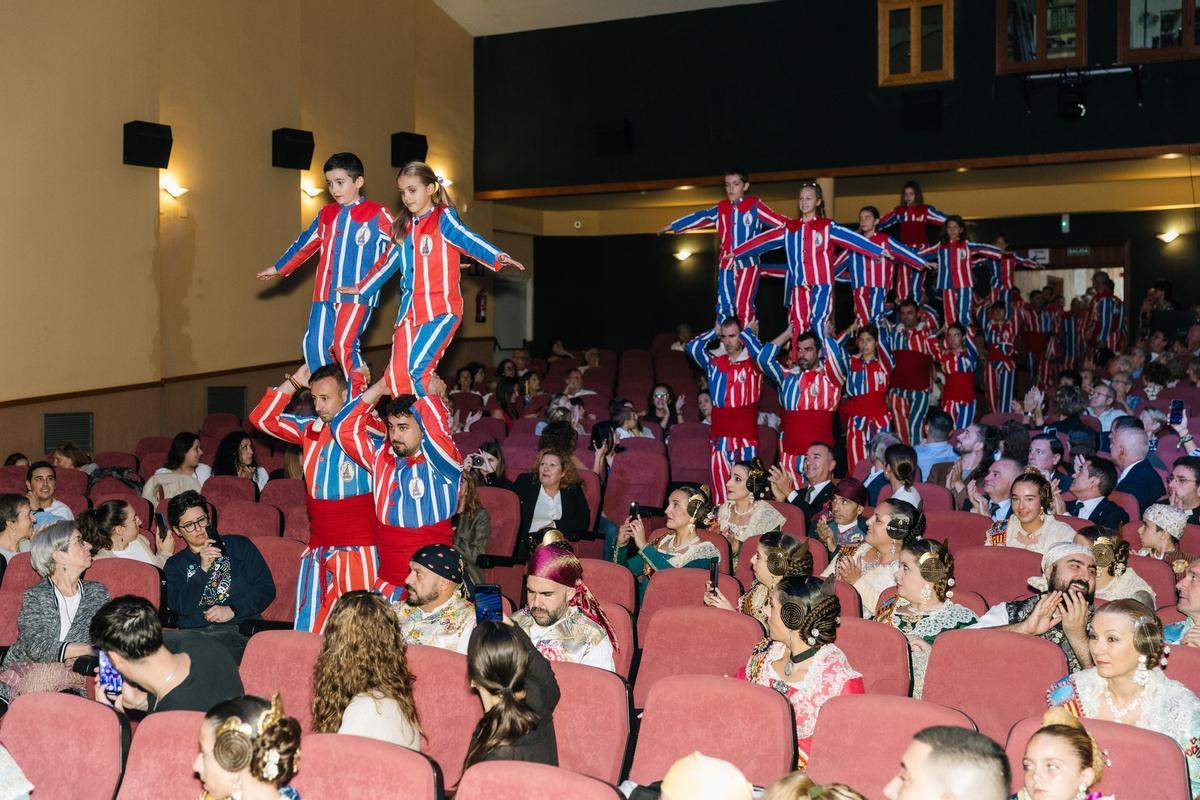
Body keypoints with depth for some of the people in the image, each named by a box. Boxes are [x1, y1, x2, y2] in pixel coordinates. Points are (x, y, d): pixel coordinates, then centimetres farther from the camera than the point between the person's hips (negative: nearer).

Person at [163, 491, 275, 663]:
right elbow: (180, 606, 3)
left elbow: (266, 588, 9)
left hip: (240, 628, -2)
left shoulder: (239, 545, 17)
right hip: (194, 633, 3)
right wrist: (203, 570, -7)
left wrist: (233, 610, -4)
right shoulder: (174, 565, 21)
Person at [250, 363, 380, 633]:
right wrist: (295, 381, 10)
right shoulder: (311, 429, 11)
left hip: (358, 549, -6)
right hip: (318, 549, 6)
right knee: (307, 629, 9)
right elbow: (262, 418, 17)